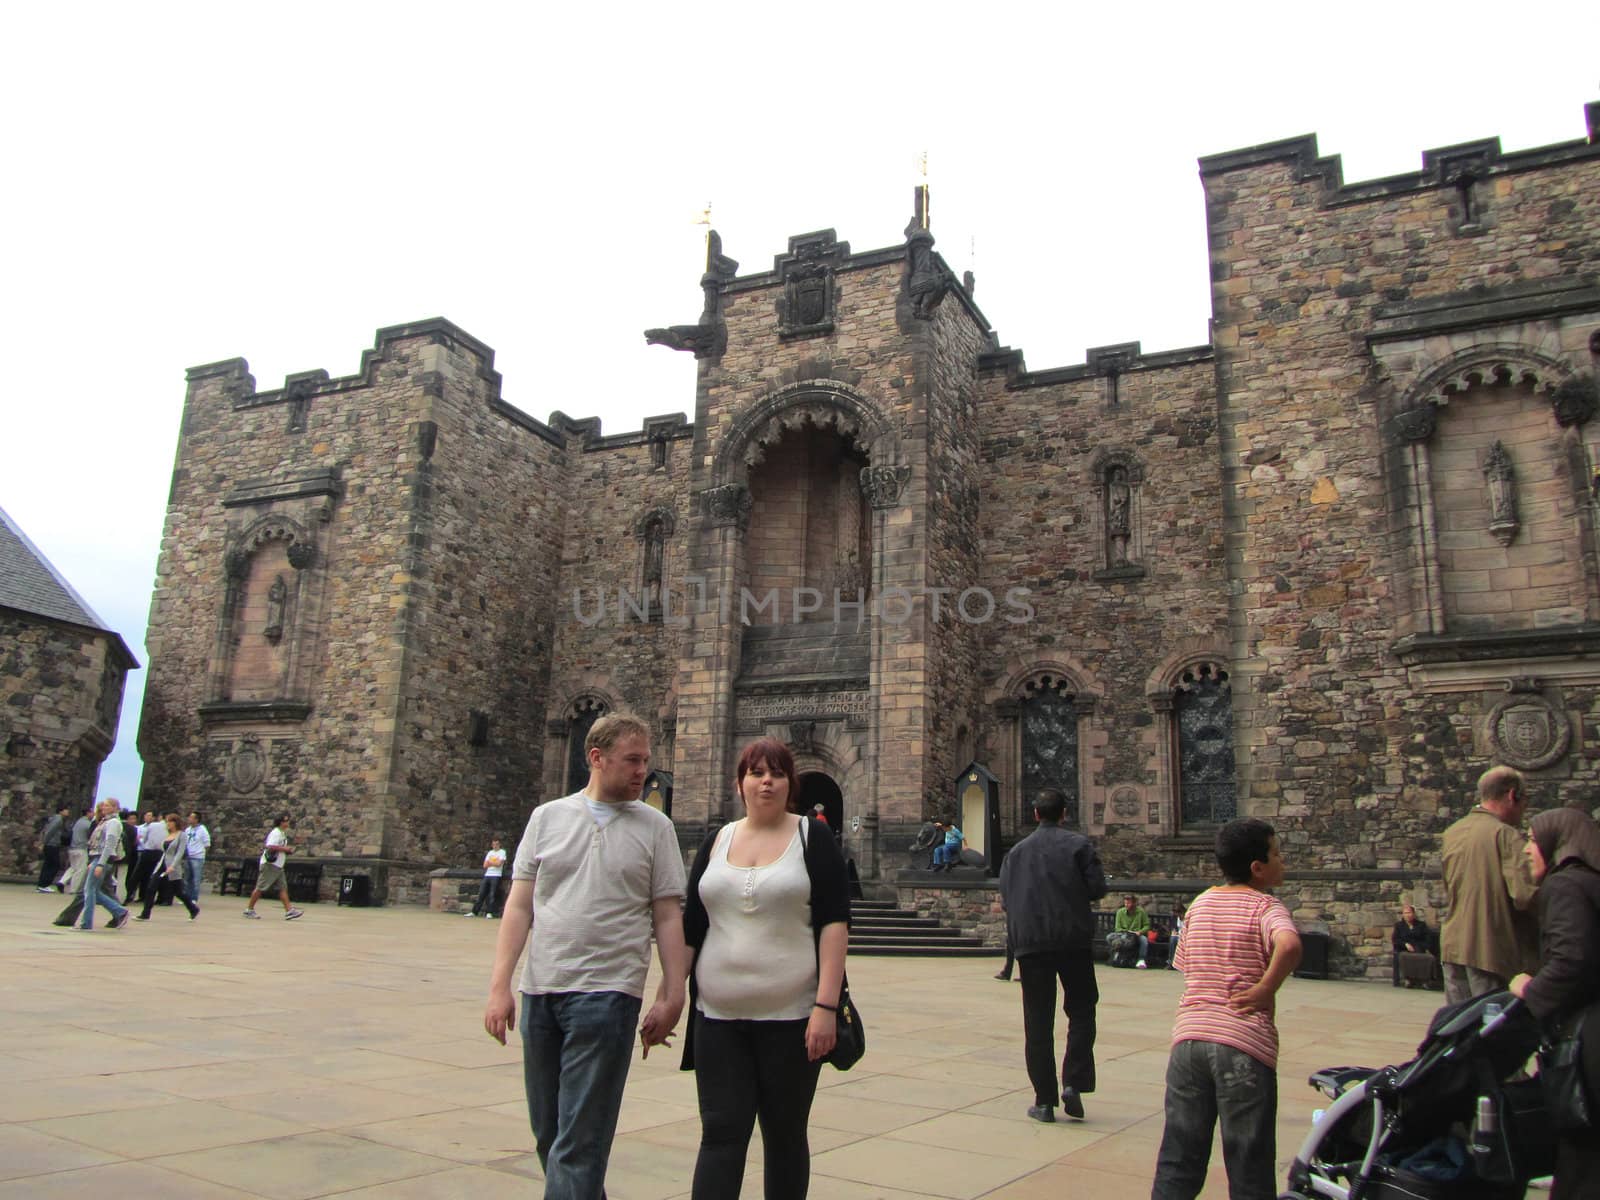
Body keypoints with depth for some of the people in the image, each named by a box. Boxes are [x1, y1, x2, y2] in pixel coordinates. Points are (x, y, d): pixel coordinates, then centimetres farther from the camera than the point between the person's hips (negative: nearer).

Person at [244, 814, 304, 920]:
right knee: (260, 887, -1)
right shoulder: (276, 833, -14)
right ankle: (250, 910, 9)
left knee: (283, 887, 2)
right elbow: (270, 847, -26)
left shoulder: (283, 833, 16)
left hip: (278, 865, 10)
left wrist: (287, 850, 10)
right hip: (270, 864, -10)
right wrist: (285, 849, -19)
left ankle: (289, 911, -3)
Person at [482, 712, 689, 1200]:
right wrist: (500, 984, -1)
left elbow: (668, 917, 1)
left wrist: (672, 996, -5)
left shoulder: (655, 827, 2)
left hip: (607, 993, -3)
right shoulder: (548, 817, 6)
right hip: (539, 991, 3)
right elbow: (519, 906, 5)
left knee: (578, 1140, -4)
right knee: (547, 1130, 16)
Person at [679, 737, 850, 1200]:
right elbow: (690, 927, 12)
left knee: (785, 1134, 10)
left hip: (791, 1017, -2)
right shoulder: (717, 842, 8)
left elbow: (834, 924, -8)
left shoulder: (812, 838, -2)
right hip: (718, 1017, 3)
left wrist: (826, 1006, -15)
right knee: (720, 1133, 0)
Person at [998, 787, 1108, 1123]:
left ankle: (1044, 1100, 6)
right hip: (1074, 940, -2)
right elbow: (1097, 888, -5)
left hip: (1030, 944, 2)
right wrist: (1072, 895, 14)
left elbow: (1005, 898, 5)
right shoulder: (1079, 844, -1)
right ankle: (1073, 1082, -3)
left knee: (1037, 1022, 6)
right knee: (1081, 1012, 12)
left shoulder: (1017, 851, 7)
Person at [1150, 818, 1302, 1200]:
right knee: (1249, 1168, 9)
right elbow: (1289, 945, -27)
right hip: (1244, 1042, -5)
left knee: (1178, 1162, 13)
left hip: (1188, 1036, 5)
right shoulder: (1265, 906, -6)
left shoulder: (1199, 904, 13)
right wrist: (1265, 990, -15)